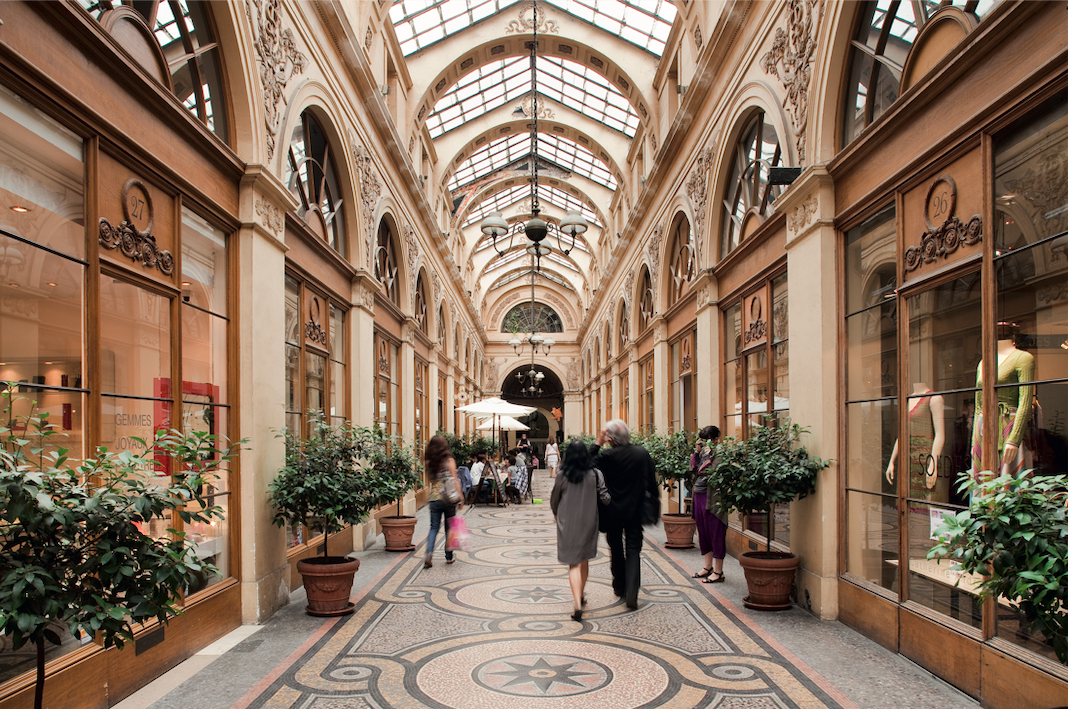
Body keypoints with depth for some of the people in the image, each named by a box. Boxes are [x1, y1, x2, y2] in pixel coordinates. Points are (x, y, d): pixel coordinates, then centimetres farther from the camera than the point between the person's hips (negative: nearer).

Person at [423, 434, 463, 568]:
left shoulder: (429, 462, 2)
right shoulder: (449, 460, -6)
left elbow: (431, 479, 10)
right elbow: (455, 480, -7)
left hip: (434, 498, 2)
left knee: (434, 527, 7)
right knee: (449, 527, 10)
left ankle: (429, 553, -13)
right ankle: (449, 557, 16)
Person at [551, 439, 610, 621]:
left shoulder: (563, 477, -11)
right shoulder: (595, 474, -9)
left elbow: (553, 501, 0)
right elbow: (605, 498, -9)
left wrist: (556, 514, 21)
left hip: (567, 524, -2)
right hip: (588, 523, 2)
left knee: (574, 564, 0)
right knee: (584, 560, 22)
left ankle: (578, 605, -14)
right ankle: (581, 595, 39)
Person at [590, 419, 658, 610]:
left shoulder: (607, 456, -17)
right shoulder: (642, 453, -6)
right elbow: (652, 480, 2)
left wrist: (597, 444, -7)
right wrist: (655, 497, 17)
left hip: (613, 511, -1)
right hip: (635, 510, 1)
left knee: (616, 550, 17)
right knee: (633, 551, 3)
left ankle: (620, 587, 31)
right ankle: (631, 594, -9)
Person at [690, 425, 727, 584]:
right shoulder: (703, 453, 12)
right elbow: (693, 468, 8)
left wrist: (710, 454, -20)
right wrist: (697, 452, 1)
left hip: (712, 497, -8)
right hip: (699, 495, 8)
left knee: (715, 533, -1)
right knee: (703, 532, 14)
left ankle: (718, 572, 7)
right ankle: (708, 567, 26)